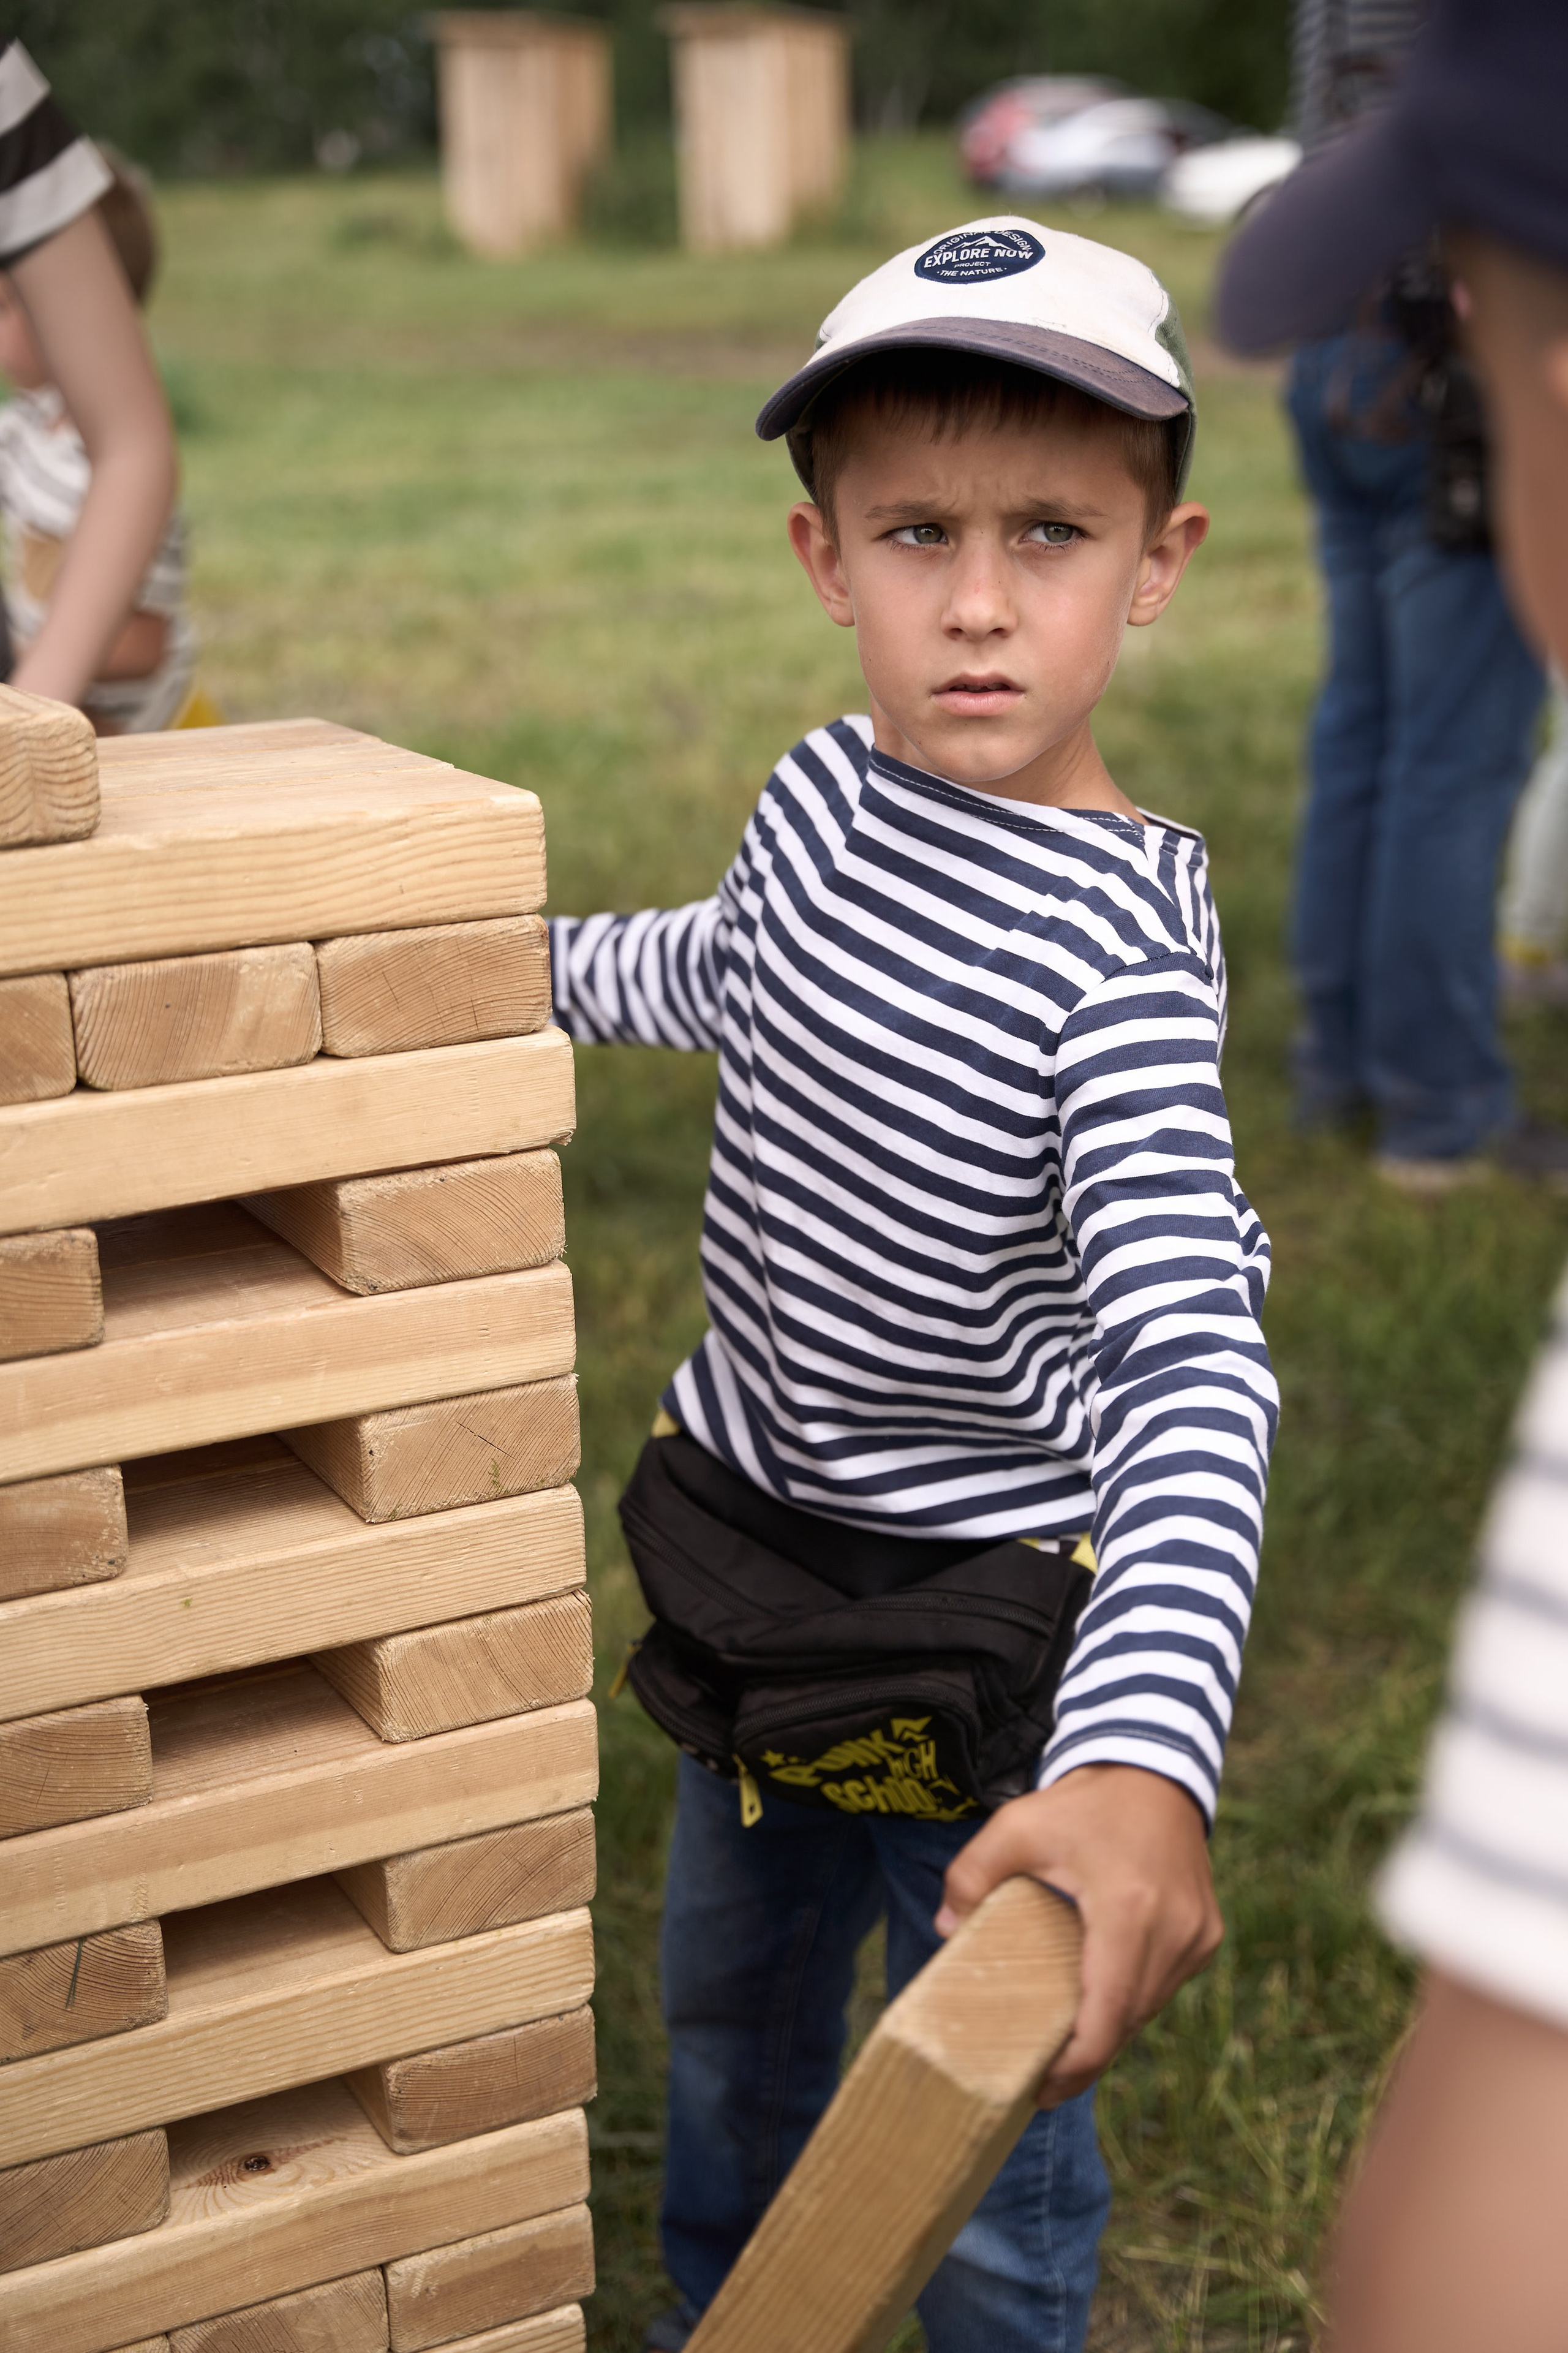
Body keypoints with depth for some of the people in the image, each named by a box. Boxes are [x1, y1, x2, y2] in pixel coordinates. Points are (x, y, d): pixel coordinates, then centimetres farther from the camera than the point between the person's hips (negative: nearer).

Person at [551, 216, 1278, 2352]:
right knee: (727, 2011, 29)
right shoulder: (826, 793, -9)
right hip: (747, 1540, 7)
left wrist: (1144, 1759, -53)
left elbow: (1194, 1368, -39)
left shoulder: (1119, 943, -28)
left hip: (982, 1622, -7)